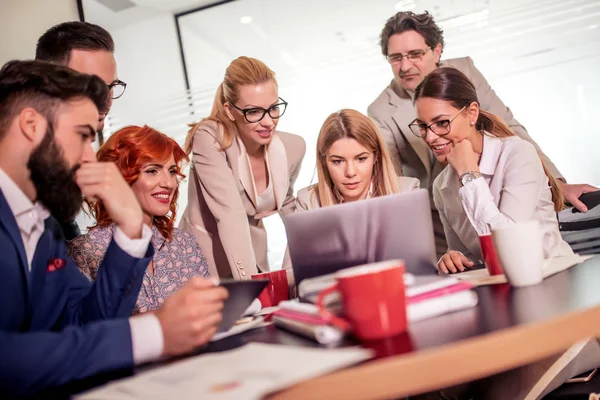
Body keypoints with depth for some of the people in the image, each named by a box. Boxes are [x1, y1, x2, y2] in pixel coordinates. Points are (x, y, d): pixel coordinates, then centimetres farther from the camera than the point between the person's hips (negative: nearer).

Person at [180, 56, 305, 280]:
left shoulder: (293, 147, -5)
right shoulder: (210, 139, -19)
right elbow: (230, 213, -28)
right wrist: (247, 279, -35)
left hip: (253, 256, 4)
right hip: (203, 260, -4)